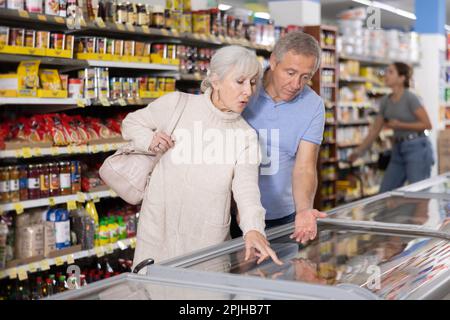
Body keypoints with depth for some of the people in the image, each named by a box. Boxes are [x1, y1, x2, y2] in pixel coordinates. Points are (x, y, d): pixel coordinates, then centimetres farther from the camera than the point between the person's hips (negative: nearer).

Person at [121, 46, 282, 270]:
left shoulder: (247, 136, -1)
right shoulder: (176, 104, -3)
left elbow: (247, 187, -14)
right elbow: (131, 123, 12)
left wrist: (253, 229, -32)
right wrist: (150, 140, -10)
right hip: (158, 227, 0)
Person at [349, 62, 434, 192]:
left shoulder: (410, 98, -12)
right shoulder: (385, 101, 8)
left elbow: (427, 125, -12)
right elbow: (375, 129, 14)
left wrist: (399, 125, -15)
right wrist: (359, 151, 13)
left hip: (417, 148, -8)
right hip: (398, 150, 8)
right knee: (384, 194, 7)